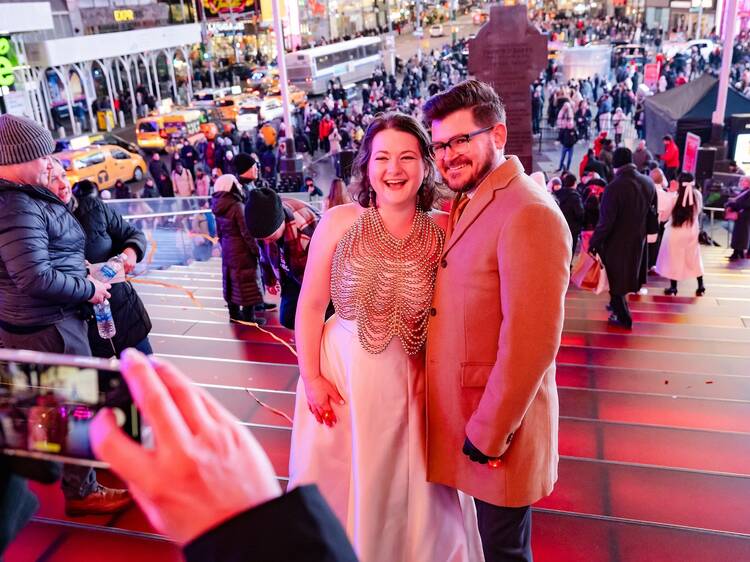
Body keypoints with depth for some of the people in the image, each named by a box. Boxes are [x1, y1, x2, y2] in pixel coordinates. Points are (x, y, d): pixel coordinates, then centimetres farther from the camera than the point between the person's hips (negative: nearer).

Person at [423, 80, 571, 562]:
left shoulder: (527, 213, -21)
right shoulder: (465, 205, 9)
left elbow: (531, 342, -25)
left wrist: (488, 435, -18)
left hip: (496, 429, -8)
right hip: (459, 417, 8)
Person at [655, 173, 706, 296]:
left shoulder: (675, 197, -19)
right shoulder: (697, 195, -8)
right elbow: (699, 211, 9)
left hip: (676, 232, -4)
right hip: (692, 231, 4)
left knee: (674, 259, 9)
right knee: (694, 258, 17)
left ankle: (673, 288, 16)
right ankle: (700, 287, 23)